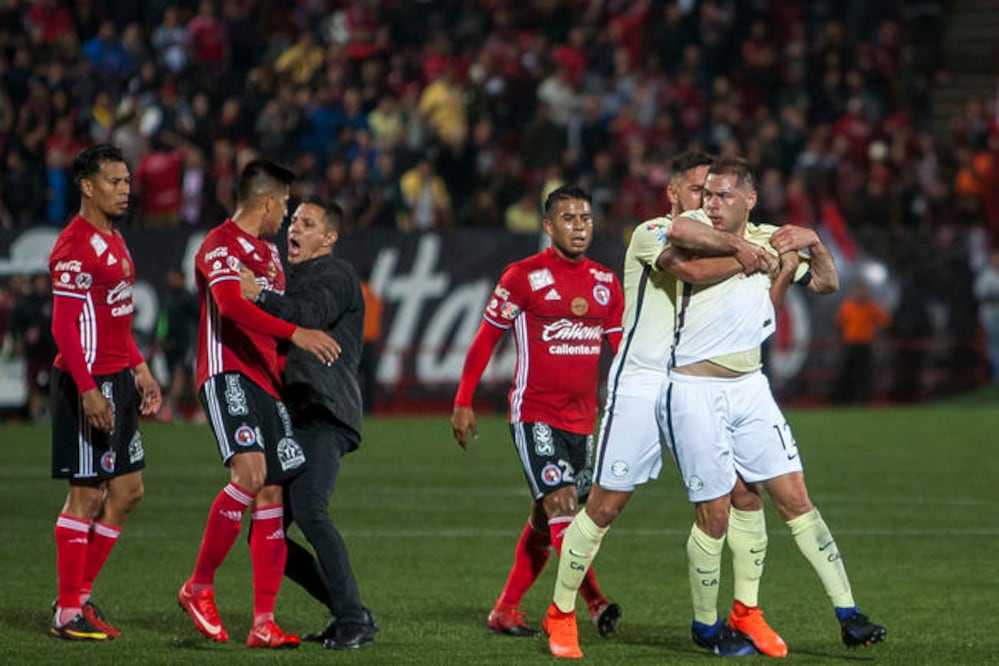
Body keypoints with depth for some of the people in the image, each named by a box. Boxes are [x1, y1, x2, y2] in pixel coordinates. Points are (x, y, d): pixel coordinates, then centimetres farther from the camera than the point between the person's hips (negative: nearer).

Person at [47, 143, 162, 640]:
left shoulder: (112, 240, 16)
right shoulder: (76, 245, -15)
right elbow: (64, 327, -20)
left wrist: (139, 370, 21)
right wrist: (88, 391, -25)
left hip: (117, 381, 10)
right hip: (88, 384, -10)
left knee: (127, 490, 11)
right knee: (87, 494, -5)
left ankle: (80, 595, 18)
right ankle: (69, 613, 2)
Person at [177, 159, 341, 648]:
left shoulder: (268, 252, 22)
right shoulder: (220, 245, -7)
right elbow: (232, 306, -25)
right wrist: (295, 333, -34)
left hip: (266, 380, 9)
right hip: (227, 374, -9)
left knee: (274, 495, 1)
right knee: (250, 472, -26)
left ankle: (263, 623, 1)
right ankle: (198, 587, -11)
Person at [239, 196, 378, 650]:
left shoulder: (336, 276, -1)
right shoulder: (293, 278, 28)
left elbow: (310, 316, -22)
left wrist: (260, 297, -32)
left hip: (324, 416, -9)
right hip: (291, 417, 9)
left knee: (309, 511, -26)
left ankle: (354, 621, -20)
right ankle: (347, 614, 12)